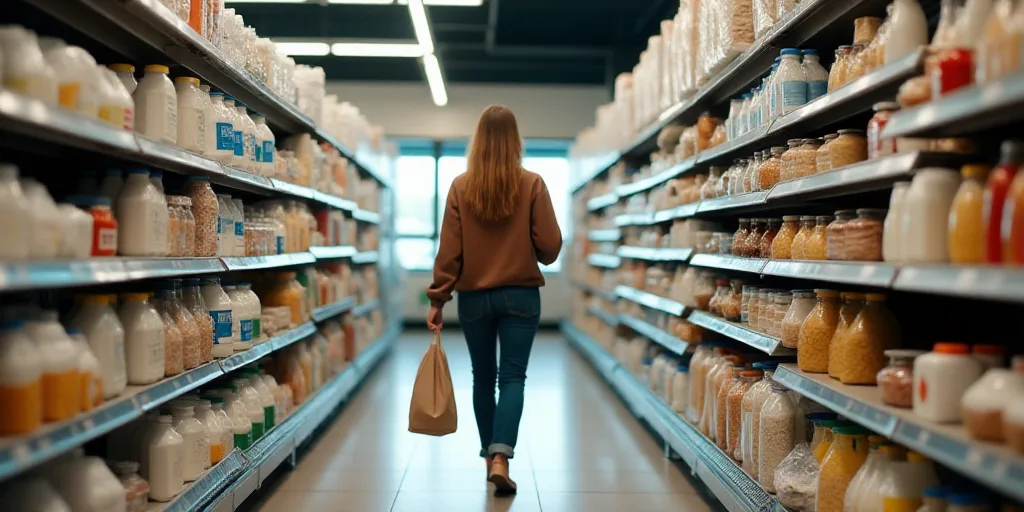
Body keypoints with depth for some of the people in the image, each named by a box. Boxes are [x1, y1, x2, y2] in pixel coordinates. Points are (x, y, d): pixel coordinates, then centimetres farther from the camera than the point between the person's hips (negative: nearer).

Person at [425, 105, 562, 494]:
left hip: (474, 297, 2)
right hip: (521, 295, -1)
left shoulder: (460, 186, -5)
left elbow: (449, 251, -6)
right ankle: (500, 458, -12)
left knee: (483, 377, 15)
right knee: (513, 377, 2)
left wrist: (437, 300, 0)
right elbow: (550, 246, -8)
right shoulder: (532, 184, -8)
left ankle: (489, 454, 25)